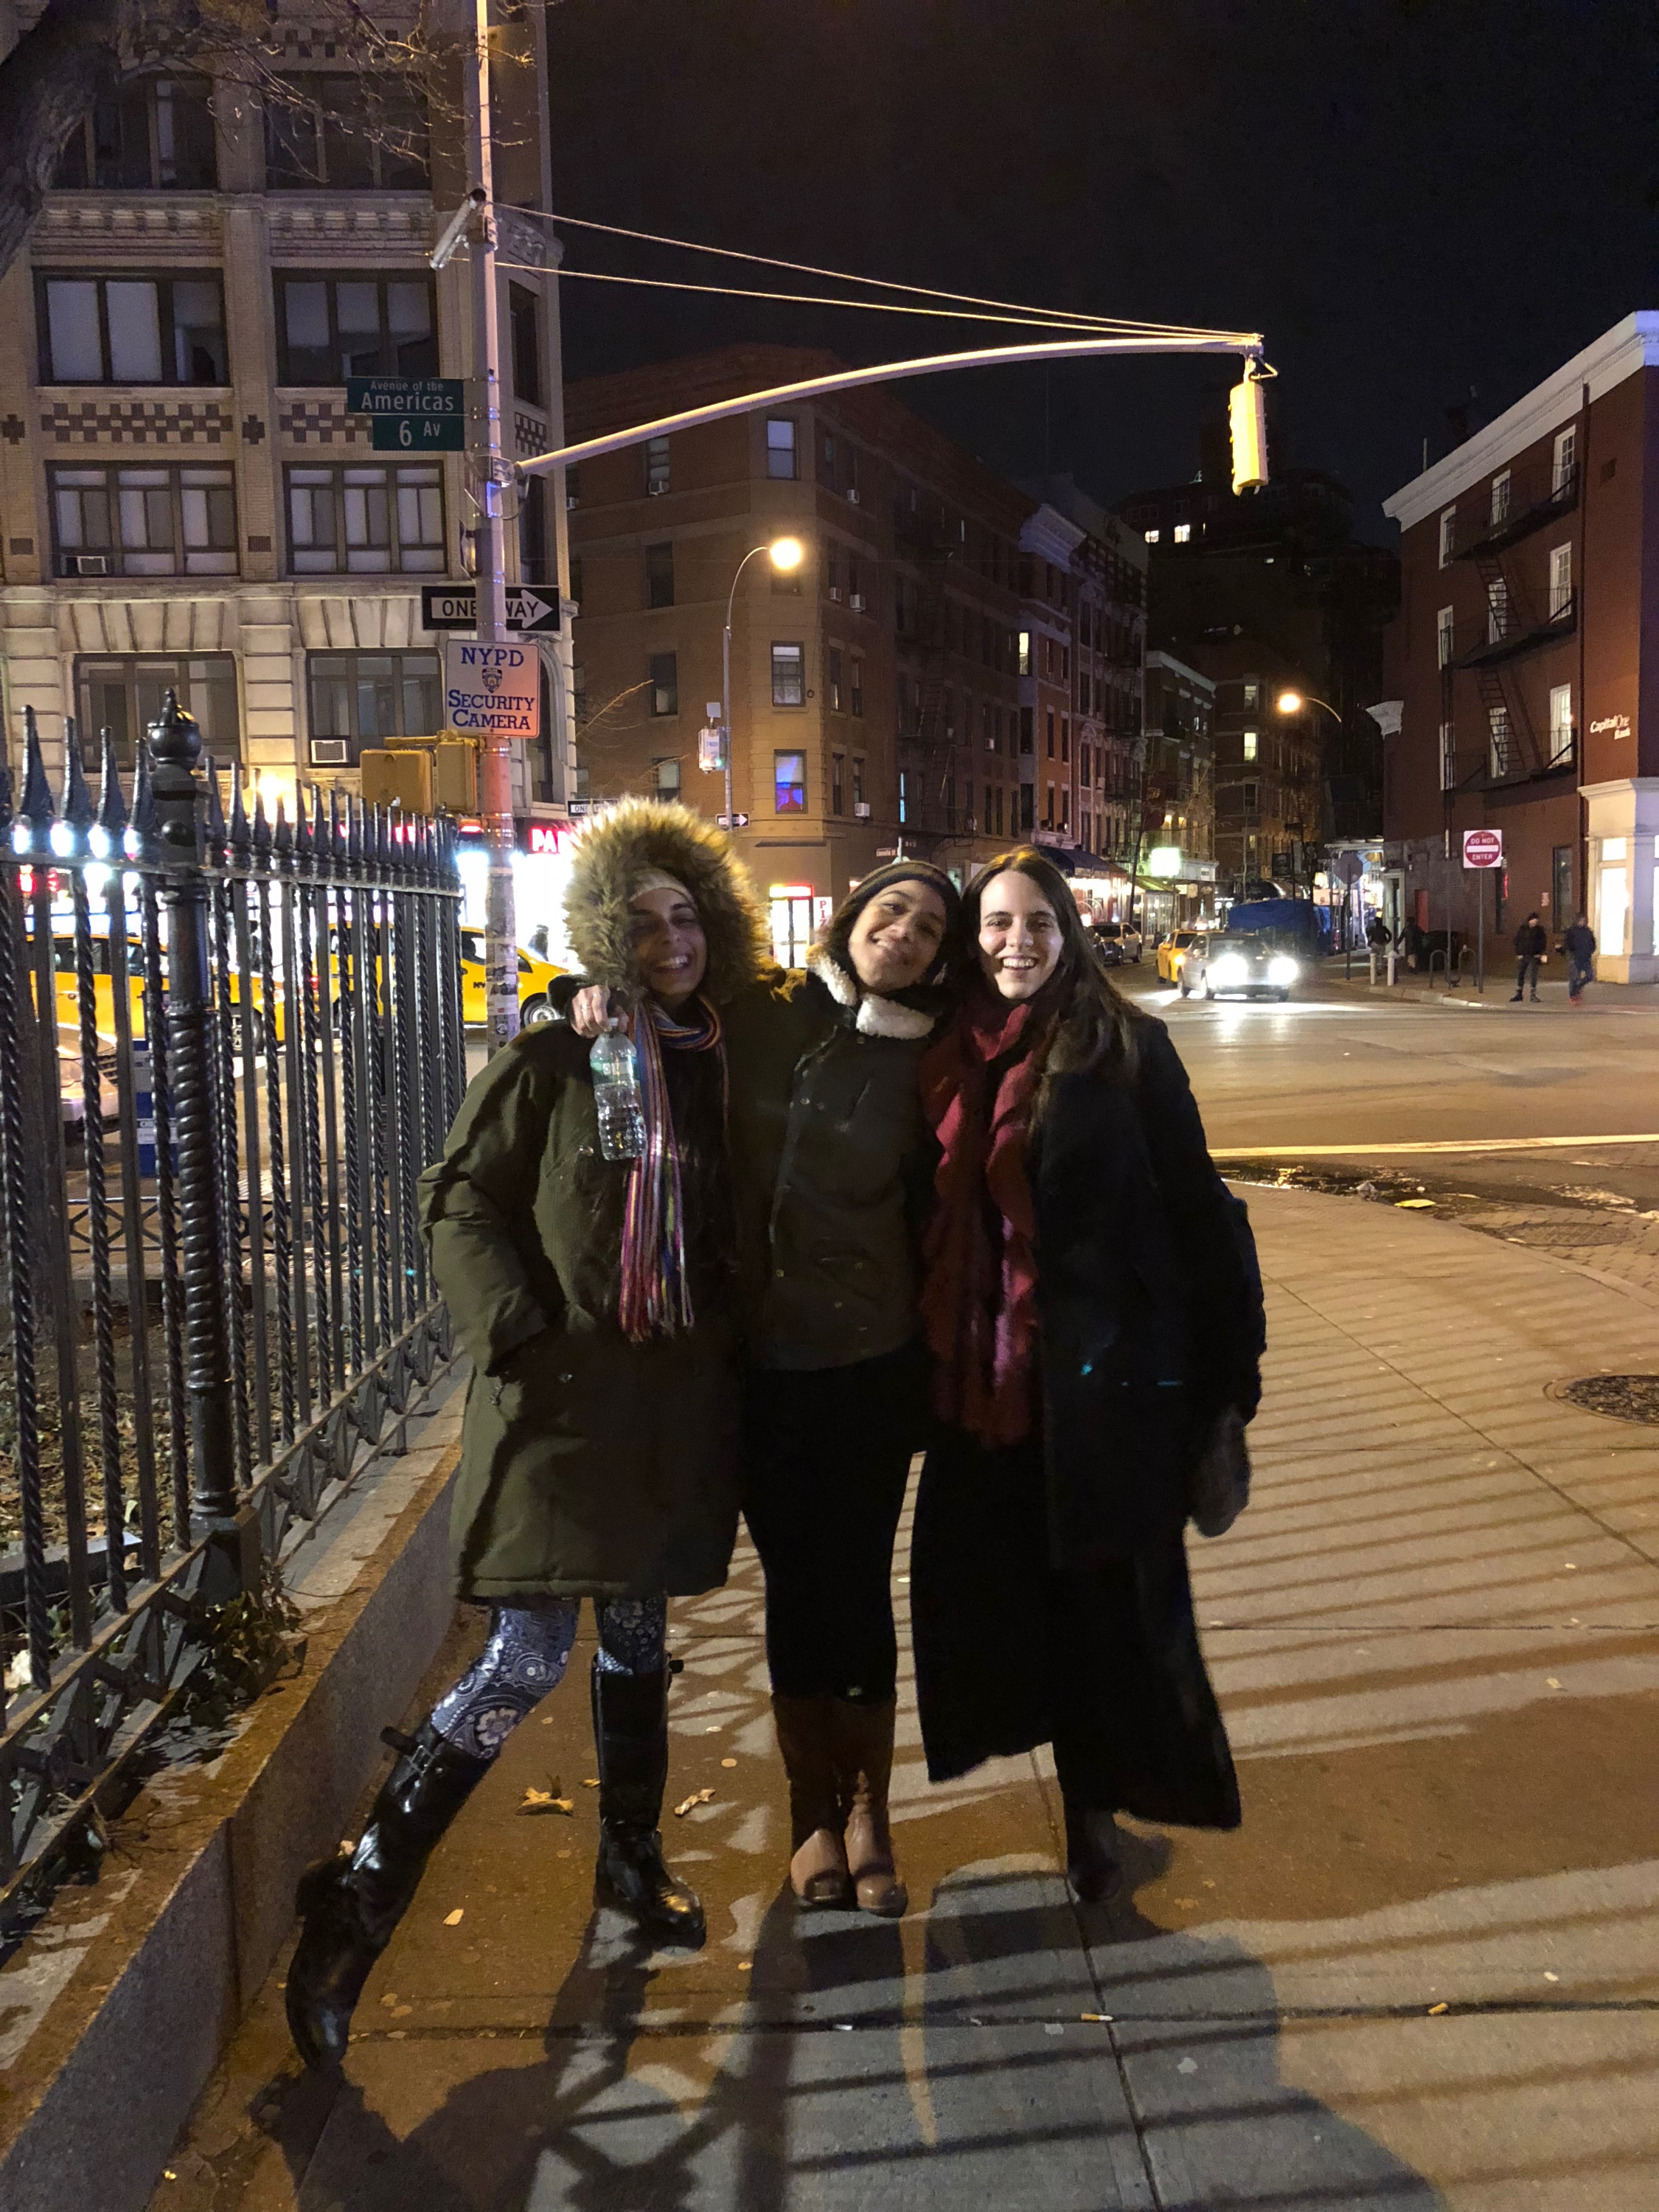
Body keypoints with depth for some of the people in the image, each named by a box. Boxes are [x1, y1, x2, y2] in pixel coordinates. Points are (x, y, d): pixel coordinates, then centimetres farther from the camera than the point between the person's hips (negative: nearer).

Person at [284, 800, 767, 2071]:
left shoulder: (731, 1062, 7)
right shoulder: (556, 1059, -6)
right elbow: (460, 1200, -5)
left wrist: (730, 1342, 6)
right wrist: (518, 1332, -13)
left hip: (676, 1395, 5)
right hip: (565, 1394, -5)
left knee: (637, 1639, 18)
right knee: (528, 1659, -7)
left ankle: (631, 1858, 39)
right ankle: (357, 1902, 9)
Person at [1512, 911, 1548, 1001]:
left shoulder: (1539, 930, 2)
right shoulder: (1523, 929, 5)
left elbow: (1544, 942, 4)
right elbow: (1517, 942, 8)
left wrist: (1540, 954, -4)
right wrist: (1518, 953, -1)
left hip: (1534, 956, -2)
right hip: (1523, 956, 2)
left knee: (1533, 976, -4)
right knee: (1520, 975, 5)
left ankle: (1534, 995, 3)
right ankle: (1519, 994, 15)